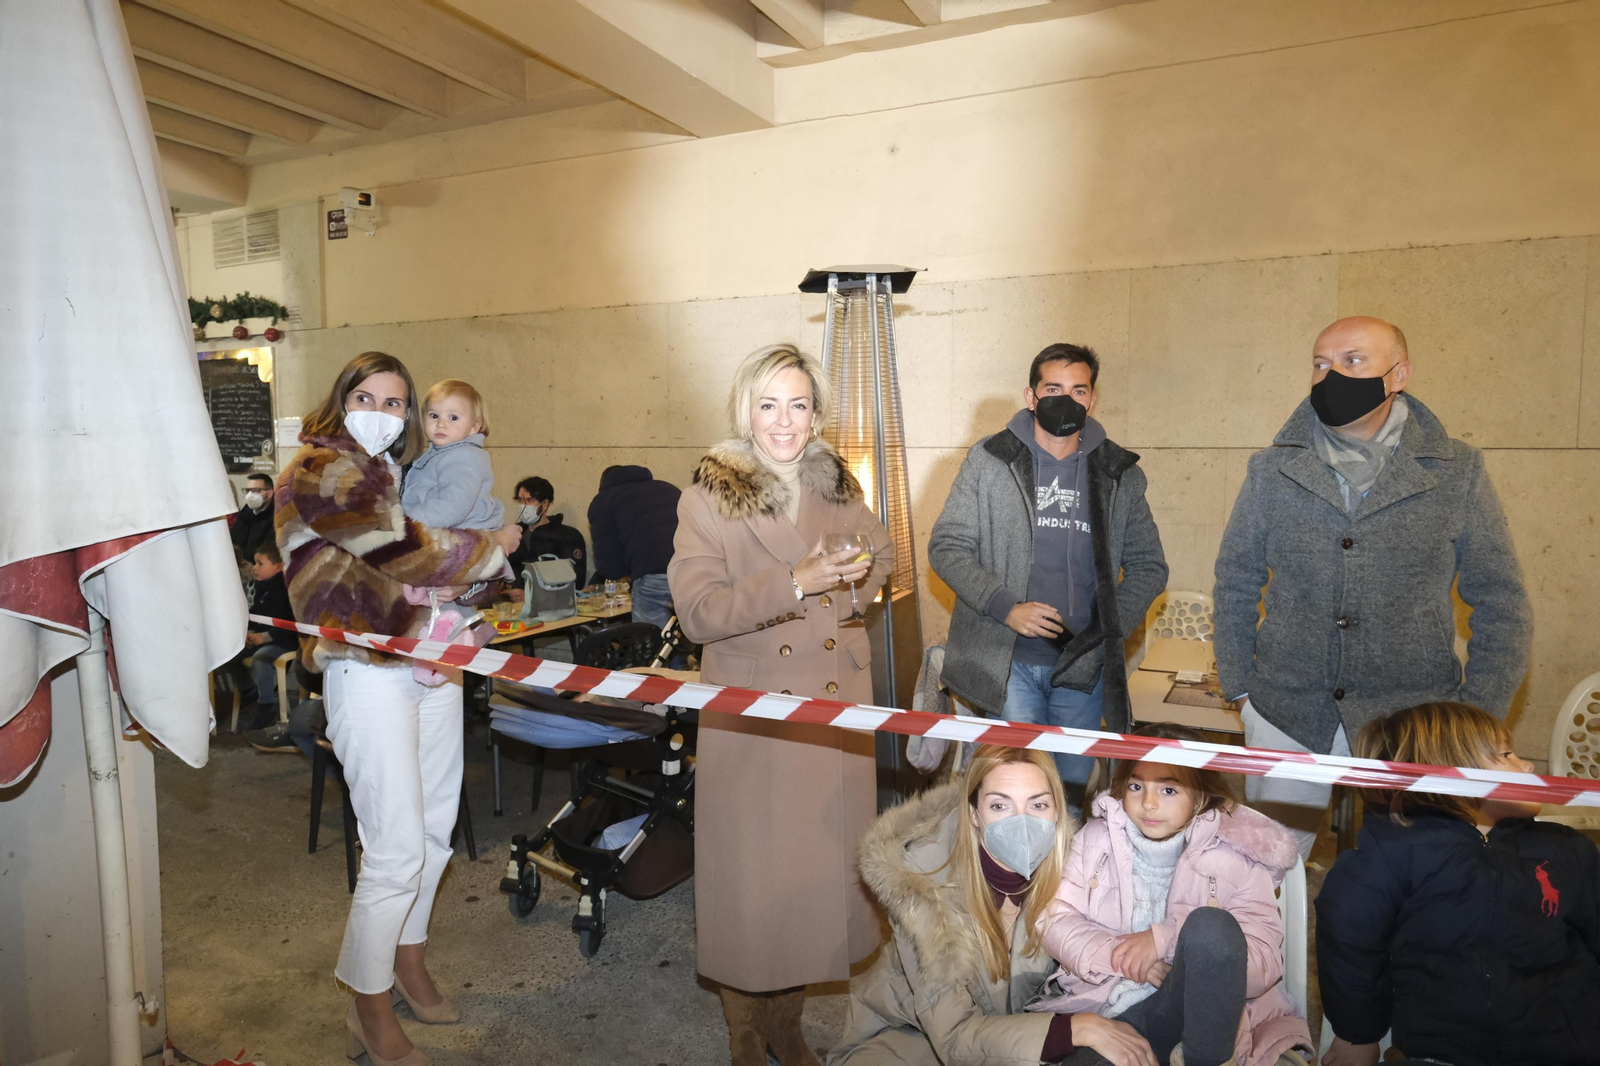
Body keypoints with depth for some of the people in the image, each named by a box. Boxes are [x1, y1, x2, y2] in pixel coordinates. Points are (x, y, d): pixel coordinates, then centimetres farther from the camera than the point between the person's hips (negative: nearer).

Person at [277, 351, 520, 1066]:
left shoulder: (397, 472, 17)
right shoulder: (320, 470, -8)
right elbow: (404, 551, -17)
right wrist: (491, 547, -5)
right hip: (369, 671, -8)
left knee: (434, 827, 16)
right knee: (396, 851, -5)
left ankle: (408, 958, 36)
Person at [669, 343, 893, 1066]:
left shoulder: (838, 485, 7)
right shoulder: (709, 497, -6)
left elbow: (881, 557, 22)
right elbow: (697, 612, -14)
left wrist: (852, 579, -1)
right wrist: (794, 584, -24)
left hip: (835, 708, 4)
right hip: (750, 716, -4)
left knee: (819, 863, 11)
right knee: (750, 871, 5)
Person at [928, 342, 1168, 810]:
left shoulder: (1120, 473, 7)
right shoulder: (989, 460, 1)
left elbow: (1148, 566, 12)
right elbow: (946, 547, -1)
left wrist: (1109, 628, -5)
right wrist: (1005, 607, -14)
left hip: (1084, 664, 2)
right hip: (1007, 661, -2)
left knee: (1072, 787, 13)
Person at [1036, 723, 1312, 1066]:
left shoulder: (1234, 858, -1)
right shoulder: (1096, 839, 7)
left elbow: (1264, 967, -10)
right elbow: (1056, 919, 4)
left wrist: (1166, 940, -20)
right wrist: (1115, 955, -14)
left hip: (1200, 1014, 1)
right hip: (1105, 1008, -1)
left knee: (1209, 925, -30)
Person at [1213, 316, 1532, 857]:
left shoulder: (1457, 473, -1)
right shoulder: (1273, 472, 1)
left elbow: (1500, 605, 4)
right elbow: (1235, 584, 9)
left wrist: (1478, 713, -2)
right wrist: (1239, 685, 3)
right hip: (1285, 717, 1)